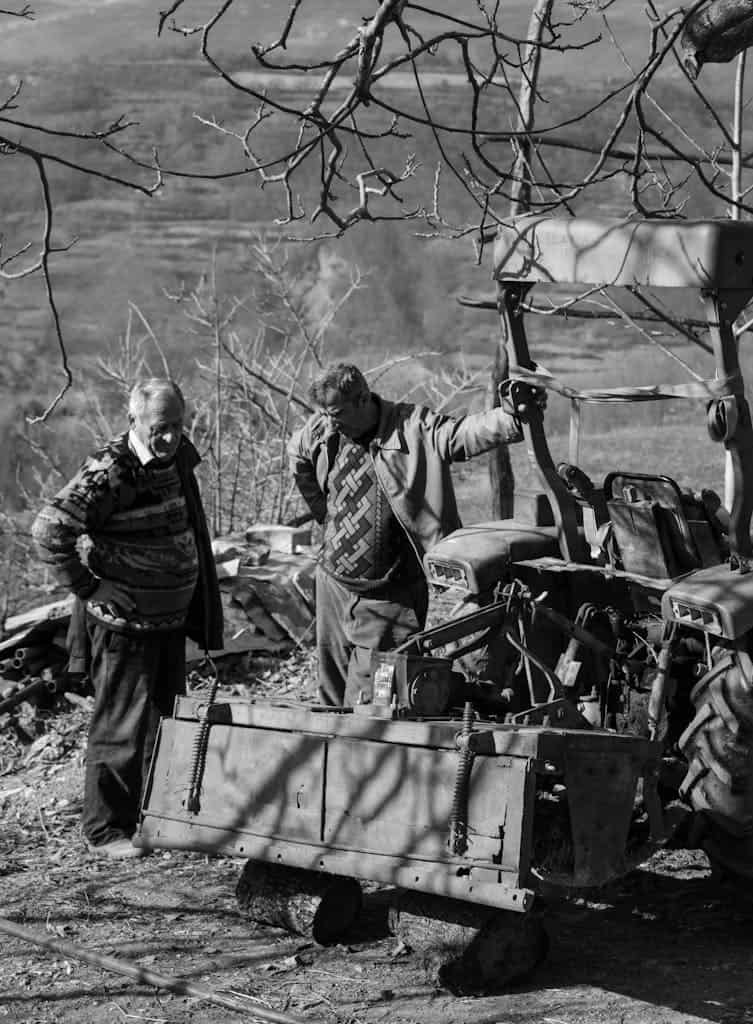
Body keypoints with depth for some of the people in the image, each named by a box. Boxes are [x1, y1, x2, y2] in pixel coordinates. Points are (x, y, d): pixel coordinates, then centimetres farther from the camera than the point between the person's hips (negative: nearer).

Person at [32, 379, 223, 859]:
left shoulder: (178, 458, 5)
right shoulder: (110, 472, -21)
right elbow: (50, 529, -27)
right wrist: (89, 587, -22)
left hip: (171, 618, 8)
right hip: (125, 622, -8)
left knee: (169, 720, 18)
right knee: (122, 727, 0)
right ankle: (106, 829, 11)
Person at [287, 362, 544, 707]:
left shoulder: (415, 429, -14)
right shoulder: (321, 432, 1)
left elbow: (465, 433, -28)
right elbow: (297, 456, 23)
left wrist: (512, 416, -45)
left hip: (388, 598, -5)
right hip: (334, 584, 5)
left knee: (365, 704, -4)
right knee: (331, 688, 17)